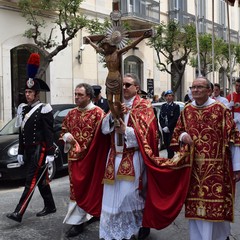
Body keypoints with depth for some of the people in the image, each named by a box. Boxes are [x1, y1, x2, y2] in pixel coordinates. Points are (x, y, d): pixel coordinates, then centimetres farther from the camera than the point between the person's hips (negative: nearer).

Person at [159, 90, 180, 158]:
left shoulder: (176, 106, -2)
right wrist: (164, 127, -5)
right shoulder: (163, 106, 14)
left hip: (172, 130, -5)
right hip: (165, 130, 5)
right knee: (166, 145, 7)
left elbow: (175, 119, -11)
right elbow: (160, 118, 9)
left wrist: (168, 127, -14)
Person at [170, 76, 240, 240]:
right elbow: (177, 134, 18)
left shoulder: (221, 109, -6)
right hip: (194, 168, 4)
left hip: (216, 167, -4)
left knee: (216, 206, 2)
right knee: (195, 206, 10)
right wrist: (183, 136, -7)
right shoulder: (186, 111, 8)